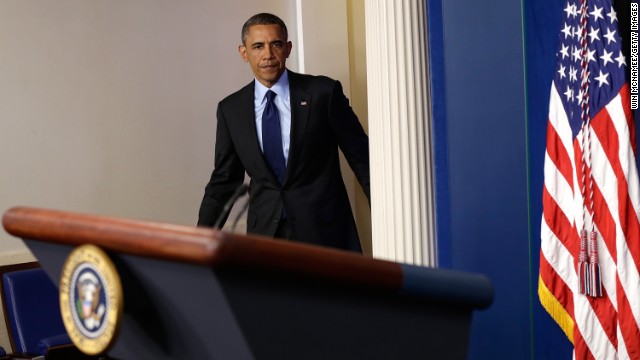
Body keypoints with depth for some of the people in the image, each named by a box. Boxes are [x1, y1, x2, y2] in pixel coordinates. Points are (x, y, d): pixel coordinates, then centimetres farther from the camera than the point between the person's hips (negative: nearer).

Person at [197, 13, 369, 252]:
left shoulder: (324, 92, -3)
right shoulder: (230, 109, 6)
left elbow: (362, 159, 2)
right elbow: (224, 181, 11)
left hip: (325, 231, -2)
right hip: (265, 231, 2)